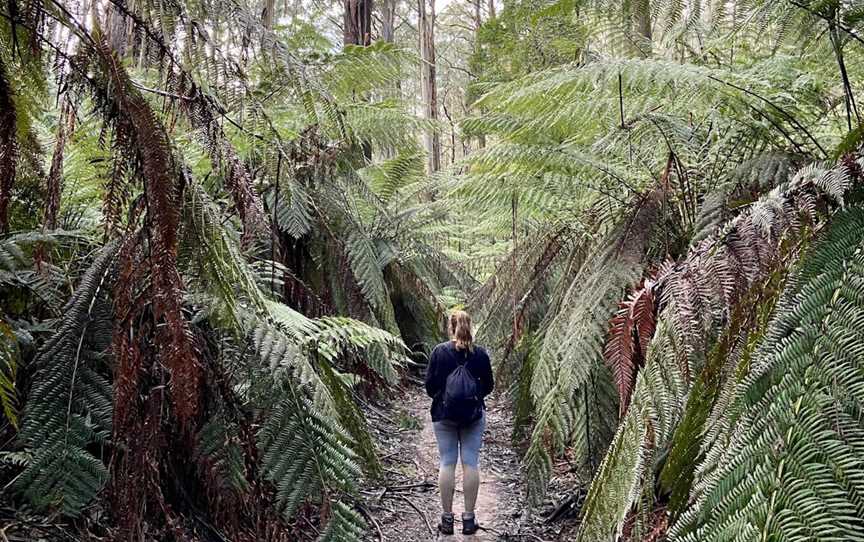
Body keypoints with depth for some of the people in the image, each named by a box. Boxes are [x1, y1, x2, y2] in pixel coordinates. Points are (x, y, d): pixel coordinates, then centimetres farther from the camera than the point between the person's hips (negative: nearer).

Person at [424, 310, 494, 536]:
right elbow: (488, 385, 3)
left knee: (447, 463, 5)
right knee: (471, 463, 5)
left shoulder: (439, 351, -7)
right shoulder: (480, 353, -4)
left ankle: (447, 519, 9)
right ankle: (469, 519, 9)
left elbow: (429, 384, -4)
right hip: (474, 415, 1)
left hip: (444, 414, 0)